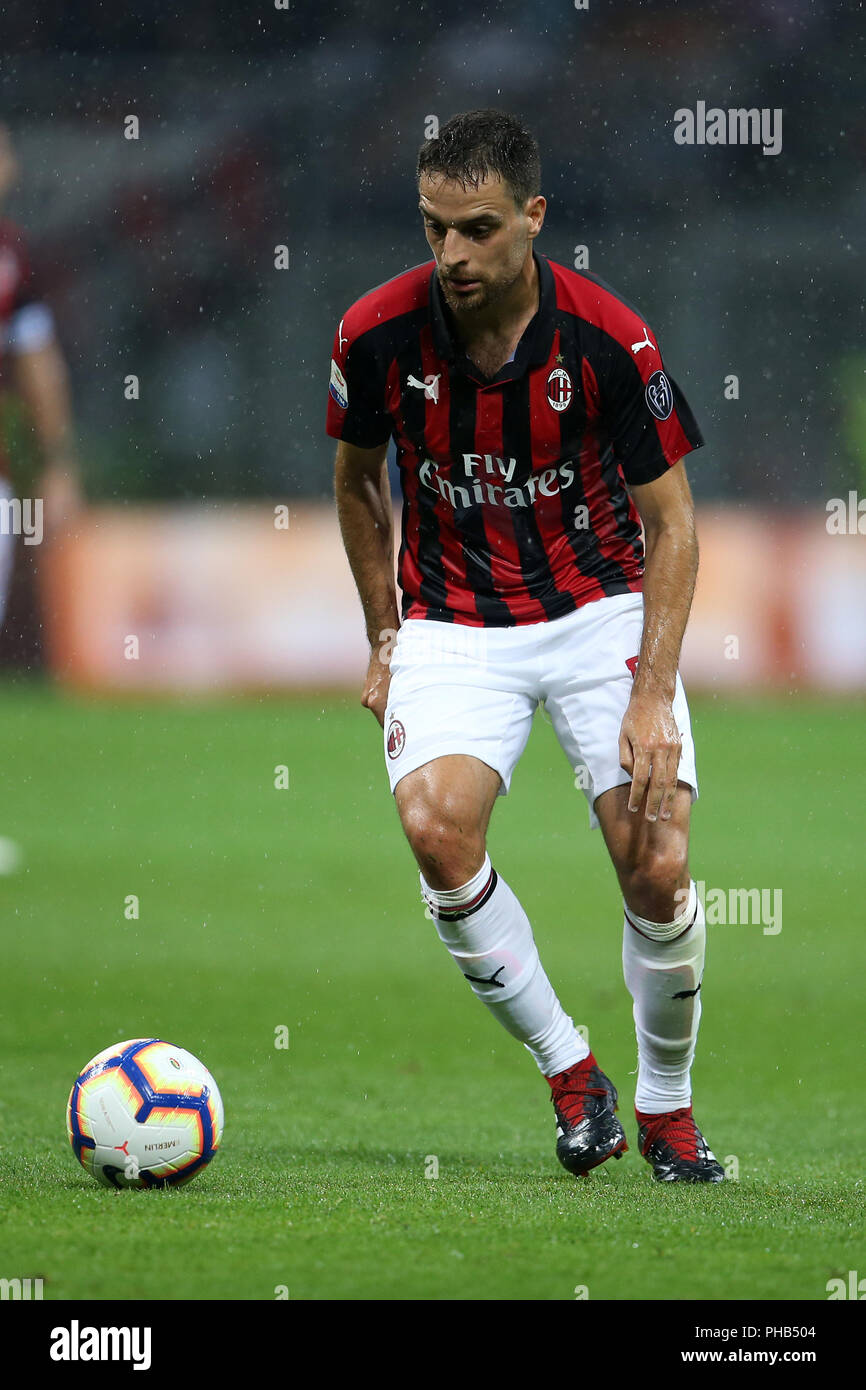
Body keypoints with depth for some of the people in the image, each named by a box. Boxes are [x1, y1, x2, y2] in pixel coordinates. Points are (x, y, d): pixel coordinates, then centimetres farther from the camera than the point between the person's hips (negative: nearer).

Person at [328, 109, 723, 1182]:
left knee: (656, 866, -15)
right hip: (455, 625, 1)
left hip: (600, 610, -1)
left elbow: (670, 521, -9)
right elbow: (357, 479, 9)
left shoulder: (608, 339, -17)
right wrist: (385, 641, 8)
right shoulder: (378, 334, -12)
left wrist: (652, 697, -17)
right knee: (436, 824, -26)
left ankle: (667, 1104, 11)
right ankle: (569, 1072, -7)